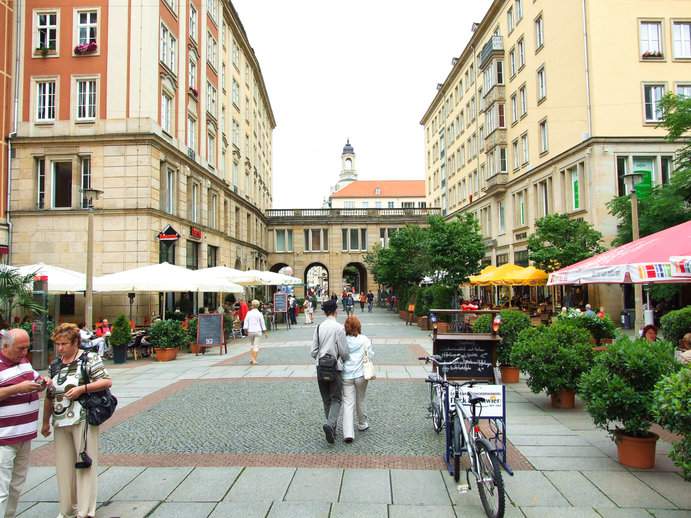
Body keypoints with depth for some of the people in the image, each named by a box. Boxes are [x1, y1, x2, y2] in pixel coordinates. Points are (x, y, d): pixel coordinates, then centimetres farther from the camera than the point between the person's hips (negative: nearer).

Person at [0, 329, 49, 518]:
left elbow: (35, 378, 23)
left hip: (24, 435, 8)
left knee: (16, 486, 17)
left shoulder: (23, 360, 11)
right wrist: (19, 388, -25)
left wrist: (42, 382, 2)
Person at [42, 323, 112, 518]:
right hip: (61, 422, 6)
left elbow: (107, 382, -12)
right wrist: (46, 422, 20)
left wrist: (82, 388, -20)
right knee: (64, 466, 12)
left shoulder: (89, 359, -7)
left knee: (85, 464, 0)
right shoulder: (55, 365, 11)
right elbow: (50, 396, 18)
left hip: (83, 420, -6)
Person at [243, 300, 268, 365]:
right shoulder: (259, 314, -4)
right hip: (257, 331, -2)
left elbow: (246, 322, -2)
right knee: (256, 346, 0)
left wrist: (245, 330, 5)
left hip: (250, 331, 2)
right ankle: (254, 360, -5)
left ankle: (251, 359, 13)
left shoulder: (249, 313, 0)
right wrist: (264, 332, 6)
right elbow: (262, 323, -1)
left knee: (252, 345, 19)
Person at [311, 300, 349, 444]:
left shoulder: (319, 327, 2)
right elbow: (344, 351, -10)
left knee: (326, 399, 15)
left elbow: (314, 351, 3)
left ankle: (332, 428, 22)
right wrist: (346, 361, 11)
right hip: (335, 368, -4)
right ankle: (330, 424, -17)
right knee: (336, 399, 4)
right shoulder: (339, 328, -12)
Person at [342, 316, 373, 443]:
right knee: (360, 401, 19)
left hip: (346, 376, 0)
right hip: (361, 375, 0)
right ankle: (362, 424, 39)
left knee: (348, 403, 1)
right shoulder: (364, 340, -6)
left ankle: (348, 433, -8)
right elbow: (370, 356, -2)